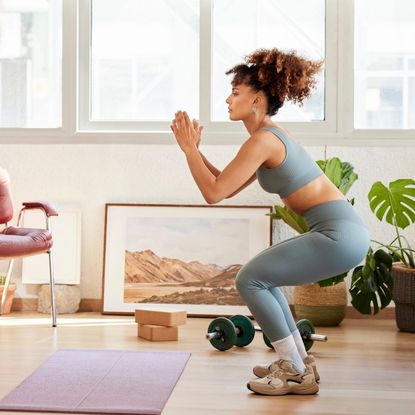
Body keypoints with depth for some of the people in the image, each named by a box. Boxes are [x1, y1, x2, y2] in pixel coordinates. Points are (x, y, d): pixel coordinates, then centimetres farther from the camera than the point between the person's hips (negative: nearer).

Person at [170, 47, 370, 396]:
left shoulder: (262, 140, -13)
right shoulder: (271, 135, 18)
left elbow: (214, 192, -13)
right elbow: (227, 187, 23)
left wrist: (190, 149, -3)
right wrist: (194, 148, 18)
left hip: (340, 235, -10)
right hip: (341, 230, 10)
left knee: (250, 279, -3)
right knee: (261, 275, 19)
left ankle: (295, 372, 4)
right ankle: (298, 362, 22)